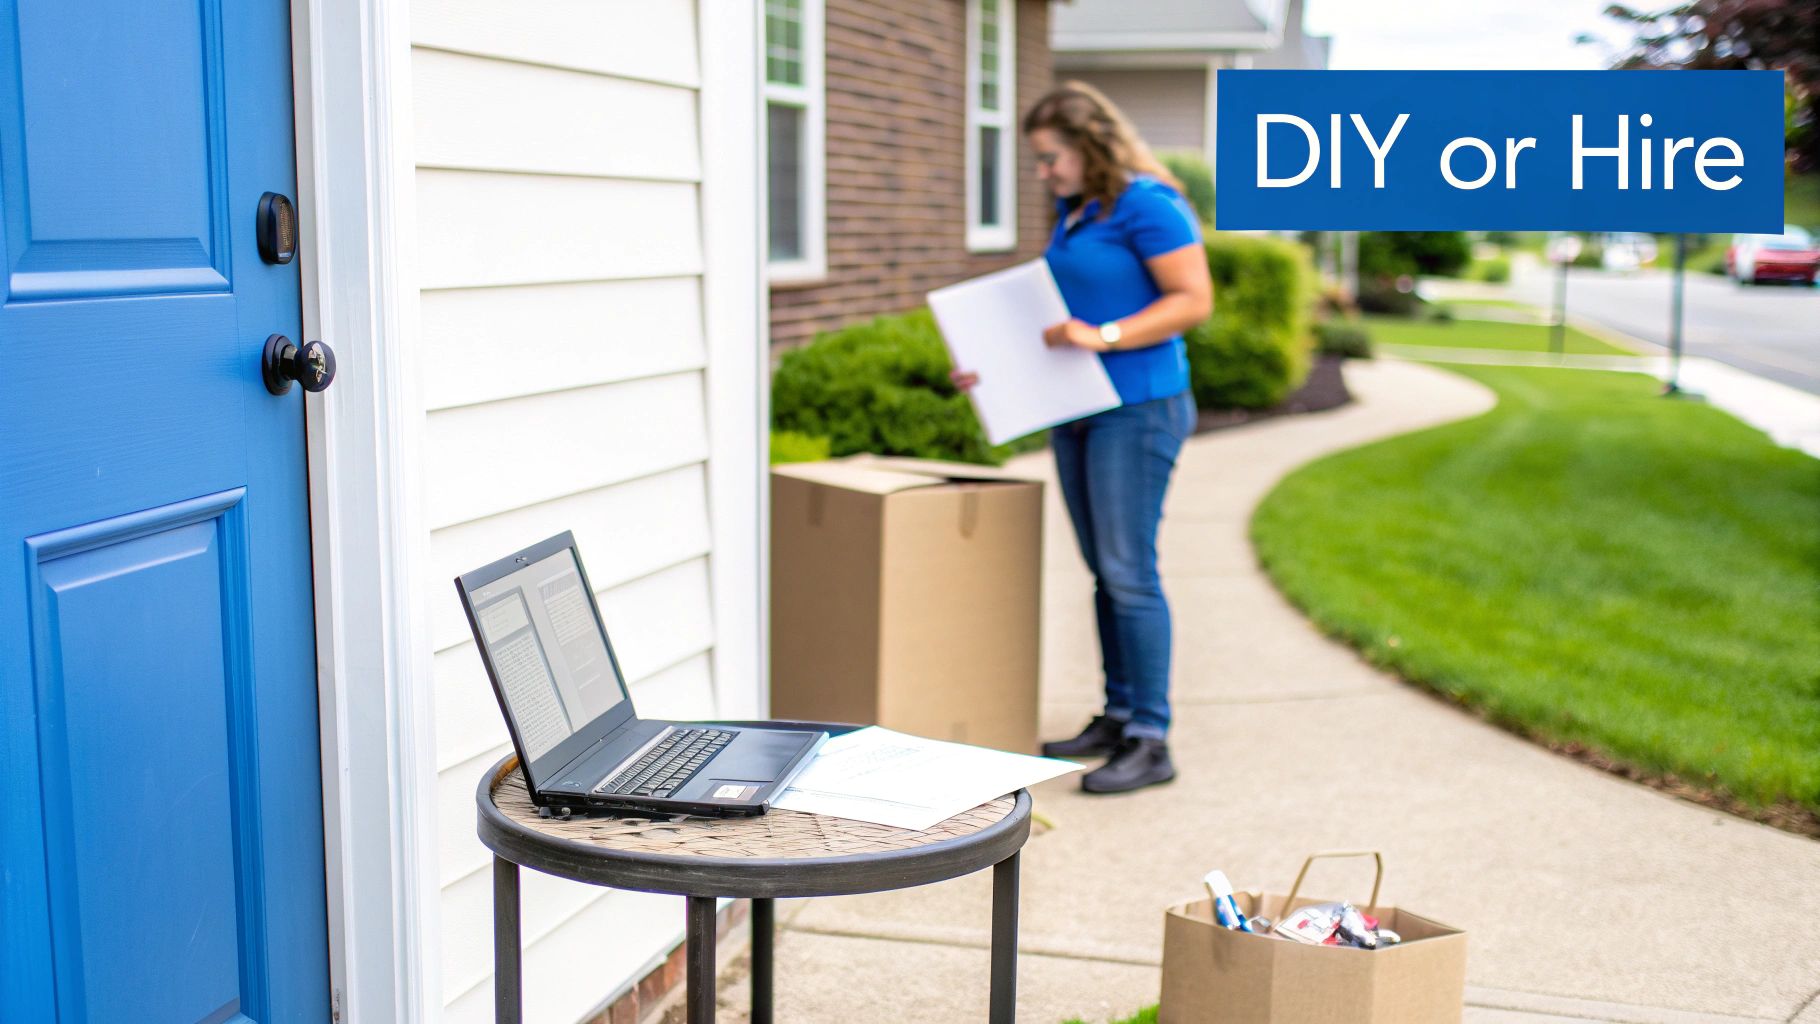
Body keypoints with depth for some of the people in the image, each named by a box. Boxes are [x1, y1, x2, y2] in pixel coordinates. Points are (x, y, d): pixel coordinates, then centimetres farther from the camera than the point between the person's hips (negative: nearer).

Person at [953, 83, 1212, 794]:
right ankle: (1117, 716, 22)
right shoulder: (1073, 211, 15)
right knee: (1103, 571, 12)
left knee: (1128, 572, -8)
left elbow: (1194, 300, -16)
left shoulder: (1146, 204, -11)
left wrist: (1105, 336, -23)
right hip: (1079, 409, 9)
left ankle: (1151, 742, -1)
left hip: (1138, 408, -9)